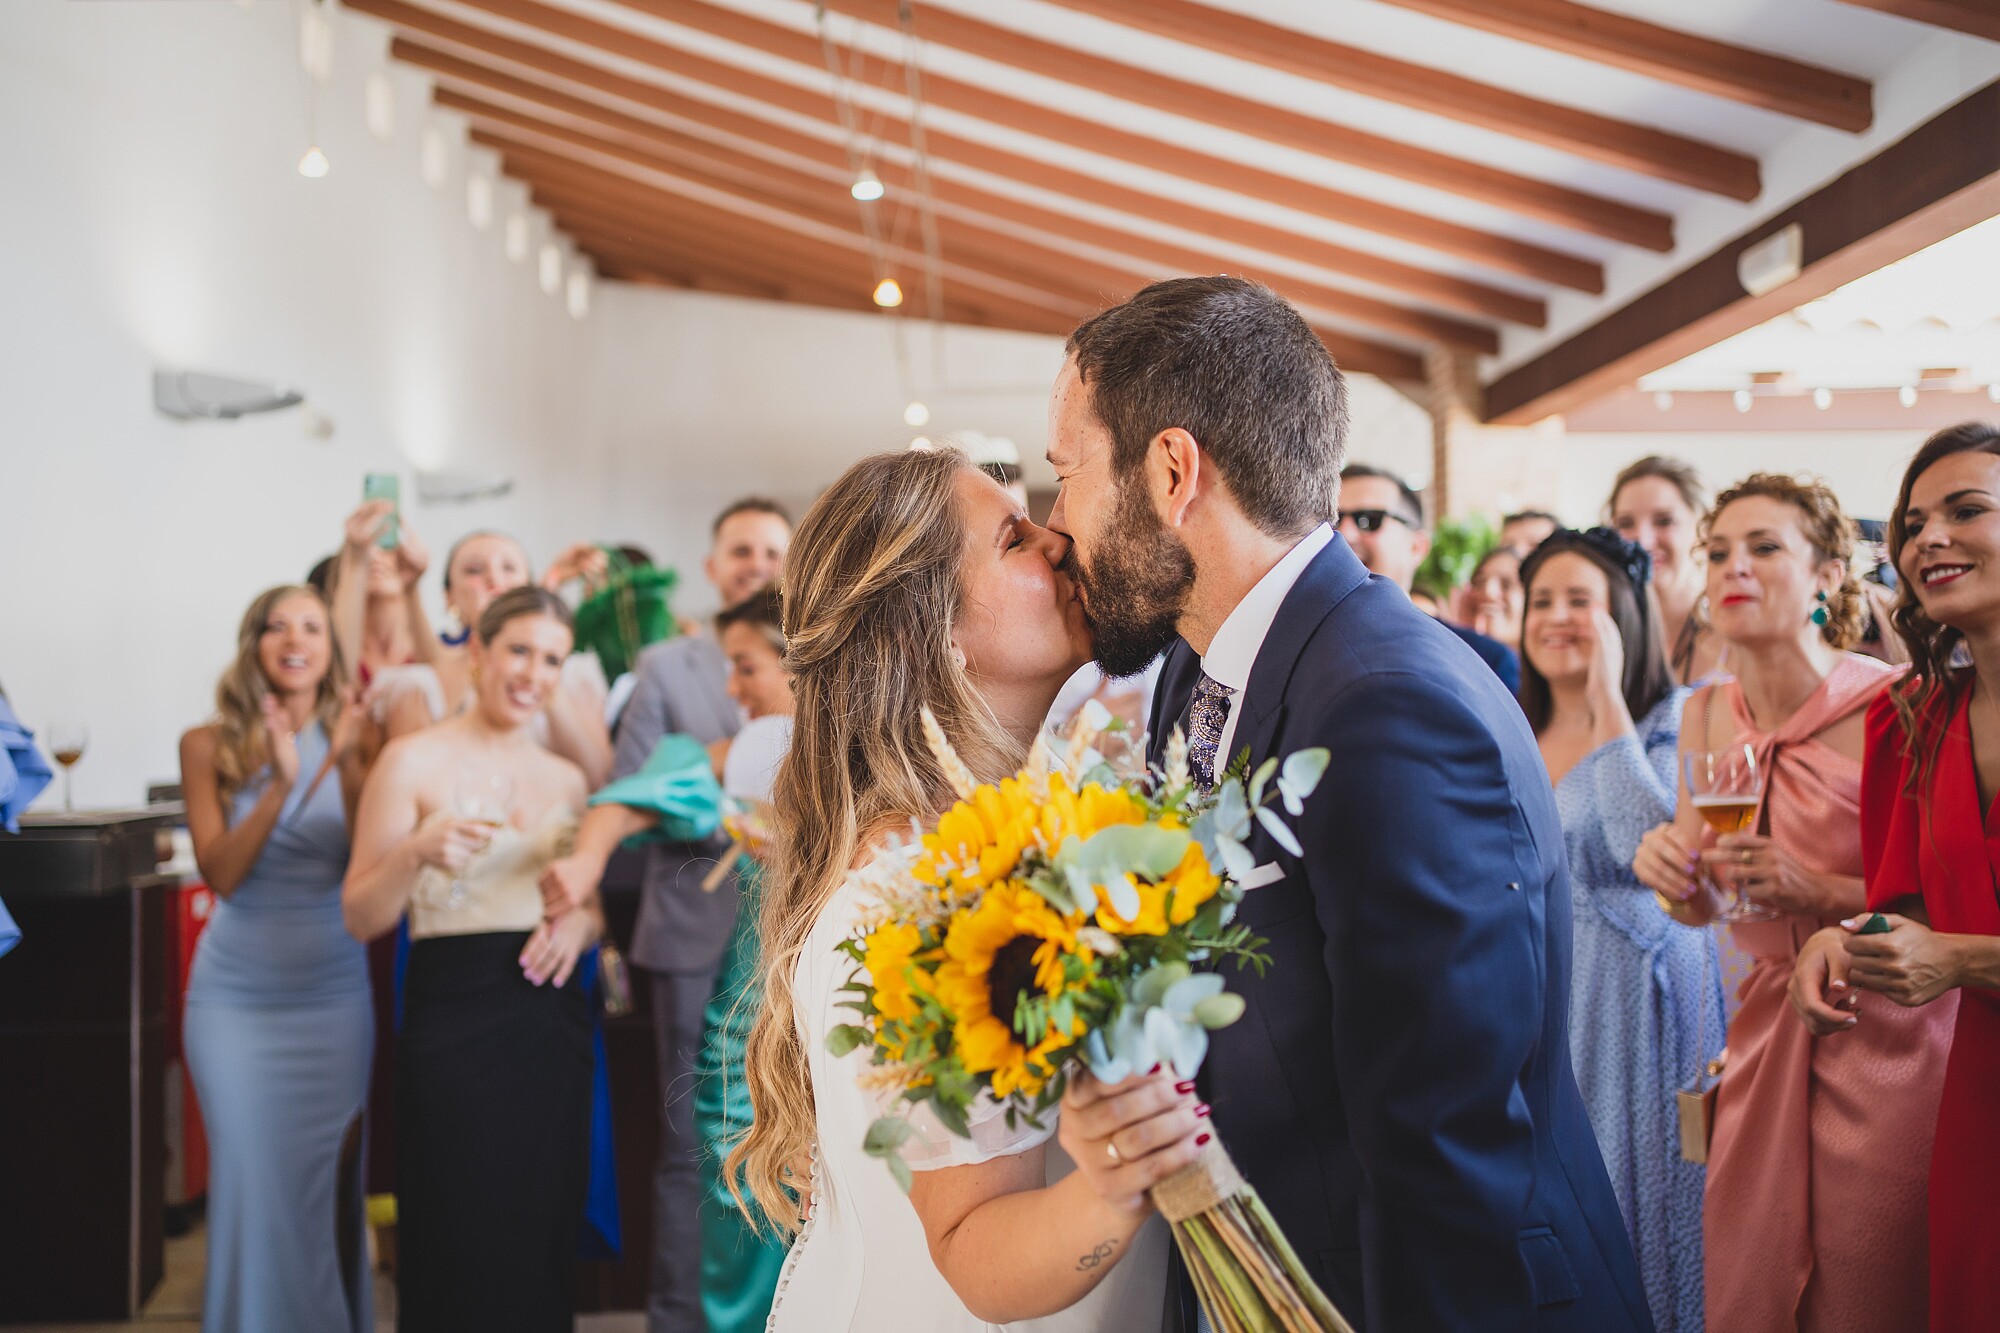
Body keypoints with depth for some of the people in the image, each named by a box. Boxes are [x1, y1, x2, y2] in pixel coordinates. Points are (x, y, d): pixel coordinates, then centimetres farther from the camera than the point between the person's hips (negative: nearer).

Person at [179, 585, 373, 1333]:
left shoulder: (352, 739, -1)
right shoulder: (209, 745, -2)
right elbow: (220, 874, -10)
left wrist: (348, 767, -23)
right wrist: (280, 783, -23)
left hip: (335, 996, 1)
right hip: (235, 998, -1)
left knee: (327, 1184, 7)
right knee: (251, 1182, 1)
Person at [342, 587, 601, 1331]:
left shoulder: (566, 778, 12)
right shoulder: (414, 761, -2)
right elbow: (360, 918, -5)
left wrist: (581, 922, -2)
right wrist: (417, 853, -23)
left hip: (552, 1015, 5)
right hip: (454, 1018, -4)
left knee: (543, 1241, 6)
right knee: (461, 1247, -1)